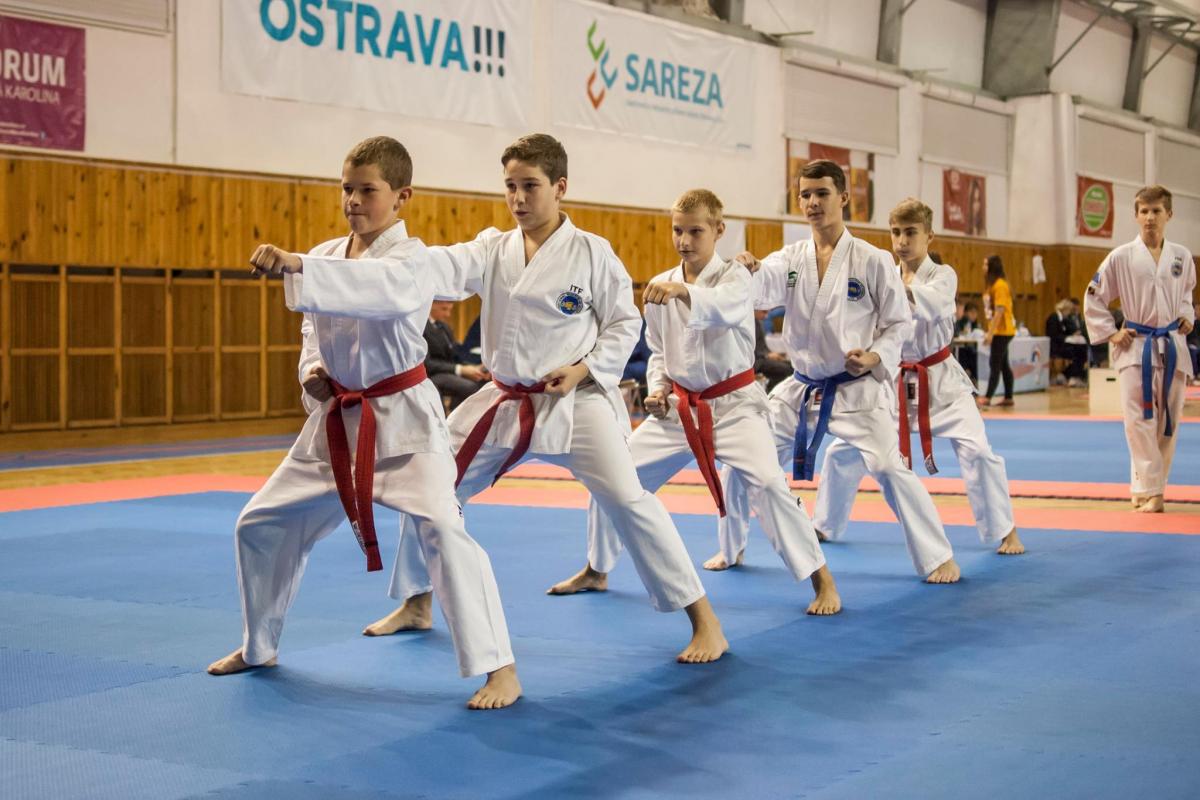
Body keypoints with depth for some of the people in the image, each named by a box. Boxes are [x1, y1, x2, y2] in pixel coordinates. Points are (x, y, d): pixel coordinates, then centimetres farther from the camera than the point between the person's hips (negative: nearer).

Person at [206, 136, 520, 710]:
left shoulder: (409, 258, -14)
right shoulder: (326, 256, 6)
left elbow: (377, 287, -38)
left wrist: (293, 265, -48)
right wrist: (311, 370, -1)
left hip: (402, 419, -7)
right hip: (337, 419, 7)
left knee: (441, 527, -26)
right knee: (260, 526, 13)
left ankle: (499, 669, -18)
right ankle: (258, 646, 36)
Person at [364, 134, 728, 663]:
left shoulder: (590, 252, -6)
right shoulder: (493, 250, 3)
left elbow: (624, 323, -1)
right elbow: (446, 268, -16)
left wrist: (586, 369, -16)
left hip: (576, 401, -5)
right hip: (505, 401, 5)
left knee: (626, 498, -18)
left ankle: (704, 621, -8)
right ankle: (415, 604, 29)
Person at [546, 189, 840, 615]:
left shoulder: (734, 276, -11)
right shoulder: (661, 285, 4)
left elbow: (724, 307, -37)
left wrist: (681, 290, -56)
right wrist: (657, 389, -4)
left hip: (732, 404, -5)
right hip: (679, 408, 5)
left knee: (768, 482, -24)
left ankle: (822, 581, -12)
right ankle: (596, 571, 27)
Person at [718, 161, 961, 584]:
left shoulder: (873, 261, -8)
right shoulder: (791, 258, 2)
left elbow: (900, 322, -1)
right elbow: (762, 289, -18)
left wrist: (874, 358, -19)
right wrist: (747, 270, -41)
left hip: (857, 388, -4)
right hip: (802, 387, 4)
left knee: (889, 467, -18)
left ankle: (938, 558, -3)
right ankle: (732, 546, 27)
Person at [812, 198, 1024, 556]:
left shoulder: (942, 276, -9)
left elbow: (932, 304, -33)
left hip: (939, 382, -4)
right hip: (896, 381, 4)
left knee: (976, 452, -21)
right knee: (842, 452, 5)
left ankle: (1005, 531, -5)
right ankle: (825, 525, 24)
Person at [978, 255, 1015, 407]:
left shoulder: (1000, 285, -15)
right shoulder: (992, 285, 13)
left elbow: (1000, 311, -20)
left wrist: (990, 333, -22)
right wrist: (989, 331, 13)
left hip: (1002, 331, -9)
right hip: (1000, 331, 9)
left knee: (995, 364, -11)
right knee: (1003, 364, 11)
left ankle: (987, 398, -13)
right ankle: (1008, 398, 16)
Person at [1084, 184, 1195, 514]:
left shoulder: (1181, 256, 4)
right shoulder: (1121, 257, -7)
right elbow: (1093, 299, 2)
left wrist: (1187, 316, 7)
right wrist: (1111, 334, -3)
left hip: (1172, 346, 4)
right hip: (1137, 347, -4)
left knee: (1167, 422, 7)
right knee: (1140, 420, -11)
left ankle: (1142, 487, 20)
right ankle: (1150, 491, -7)